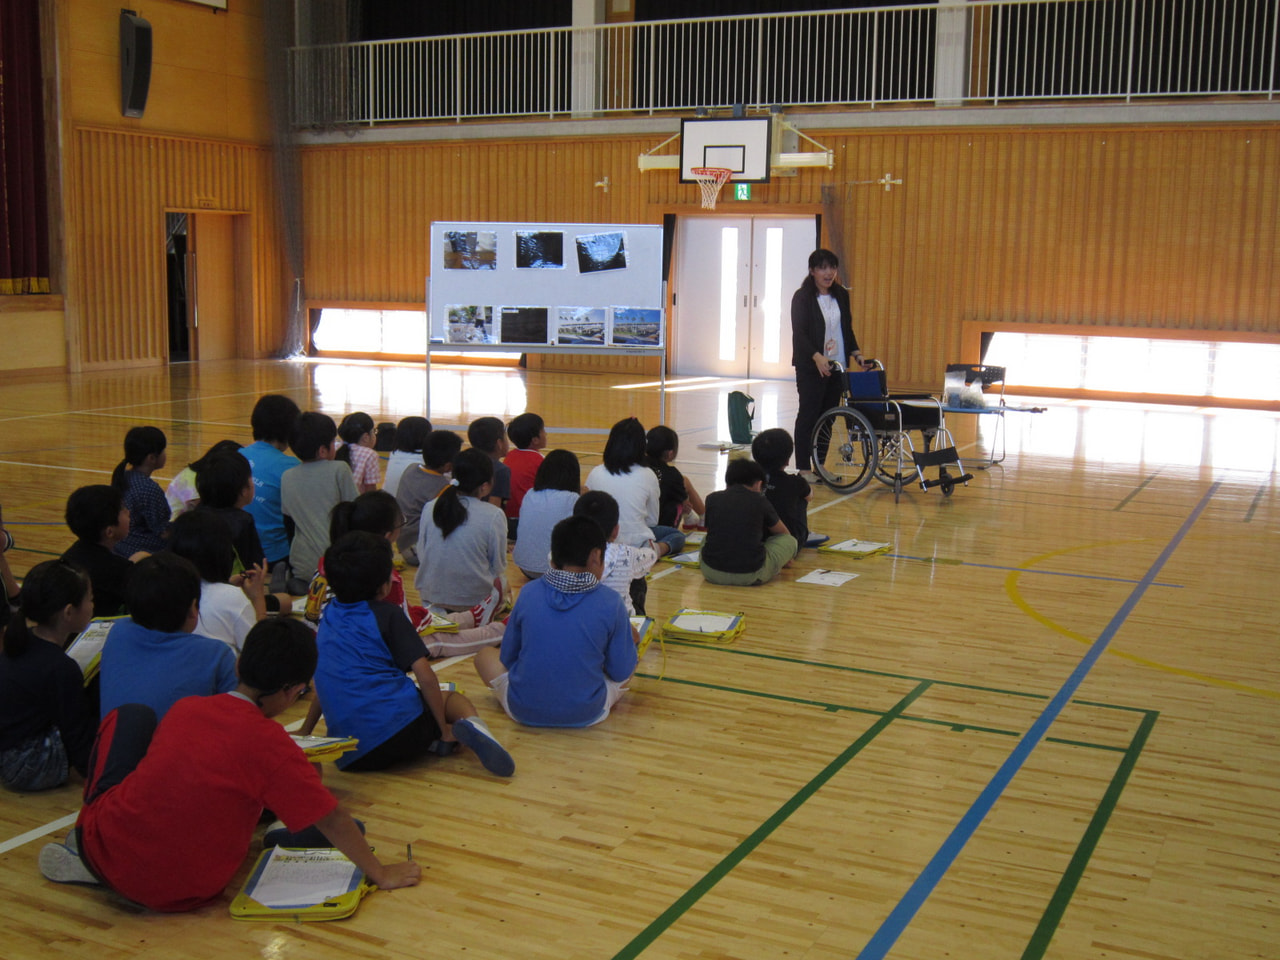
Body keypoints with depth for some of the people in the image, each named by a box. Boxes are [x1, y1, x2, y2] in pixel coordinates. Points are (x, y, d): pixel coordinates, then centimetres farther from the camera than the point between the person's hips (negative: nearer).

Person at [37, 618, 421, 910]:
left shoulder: (184, 707, -1)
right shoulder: (270, 743, -16)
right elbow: (332, 819, -12)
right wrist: (381, 873, 1)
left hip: (104, 848, 4)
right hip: (182, 896, -3)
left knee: (131, 715, 23)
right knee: (321, 831, 9)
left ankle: (87, 859, 22)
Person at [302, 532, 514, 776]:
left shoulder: (328, 616, 18)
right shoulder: (387, 613, 2)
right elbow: (425, 675, -6)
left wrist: (305, 732, 39)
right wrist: (444, 728, 2)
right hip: (403, 728, -4)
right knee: (451, 697, 24)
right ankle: (473, 725, -10)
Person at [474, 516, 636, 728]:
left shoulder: (529, 593, -7)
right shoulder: (610, 603, -13)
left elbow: (507, 658, 4)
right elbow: (621, 674, -4)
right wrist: (631, 641, 17)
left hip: (523, 711, 0)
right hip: (587, 715, 0)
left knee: (485, 655, 24)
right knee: (632, 658, 22)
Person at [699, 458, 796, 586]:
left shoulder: (712, 499, 9)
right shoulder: (760, 502, 6)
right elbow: (784, 533, 26)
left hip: (712, 574, 3)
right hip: (751, 576, -3)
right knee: (789, 541, 19)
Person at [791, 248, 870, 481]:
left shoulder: (841, 295, 10)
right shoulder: (802, 297, -7)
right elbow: (799, 334, -14)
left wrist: (856, 353, 5)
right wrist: (817, 357, -28)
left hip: (836, 366, 6)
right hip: (811, 368, -6)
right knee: (808, 415, -2)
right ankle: (803, 468, 4)